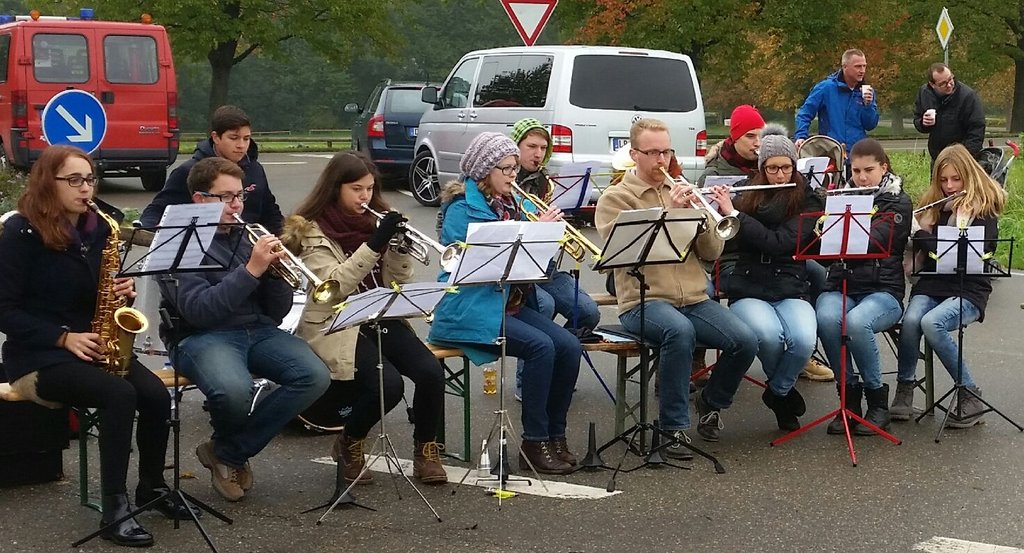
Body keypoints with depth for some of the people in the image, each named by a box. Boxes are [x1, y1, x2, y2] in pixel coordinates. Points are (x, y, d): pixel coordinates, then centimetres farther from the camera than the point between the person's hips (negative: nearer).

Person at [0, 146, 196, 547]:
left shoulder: (98, 229, 8)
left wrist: (124, 292, -8)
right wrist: (64, 337, -21)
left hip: (94, 347, 6)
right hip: (37, 355, -6)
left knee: (156, 394, -21)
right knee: (119, 394, -32)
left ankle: (152, 486, 2)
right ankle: (114, 510, -27)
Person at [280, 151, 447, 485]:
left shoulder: (375, 221, 11)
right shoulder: (312, 231, -5)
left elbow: (398, 280, 11)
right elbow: (334, 285, -19)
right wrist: (375, 243, -26)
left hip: (379, 318, 6)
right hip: (336, 326, -5)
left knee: (431, 371, -19)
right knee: (388, 383, -27)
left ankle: (425, 450, 1)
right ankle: (349, 445, 0)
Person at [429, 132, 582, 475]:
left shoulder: (510, 204, 13)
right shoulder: (463, 208, -9)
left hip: (510, 301, 7)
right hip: (471, 308, -7)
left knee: (570, 347, -13)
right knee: (540, 346, -27)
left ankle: (555, 435, -2)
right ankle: (533, 443, -18)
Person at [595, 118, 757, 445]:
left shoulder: (682, 193, 18)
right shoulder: (615, 199, 4)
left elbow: (711, 253, 11)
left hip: (694, 299, 5)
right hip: (644, 301, -5)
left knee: (745, 341, -20)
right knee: (680, 331, -38)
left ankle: (711, 402, 11)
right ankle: (674, 426, -22)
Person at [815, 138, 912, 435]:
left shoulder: (898, 202, 2)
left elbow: (871, 242, -15)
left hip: (882, 290, -3)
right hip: (841, 286, 3)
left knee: (856, 322, -36)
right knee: (826, 319, -33)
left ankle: (878, 399, -14)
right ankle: (850, 395, -14)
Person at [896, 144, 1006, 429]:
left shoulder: (984, 208, -1)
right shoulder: (933, 205, 14)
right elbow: (917, 246, 15)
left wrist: (923, 235, -15)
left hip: (968, 290, -4)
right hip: (931, 285, 4)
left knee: (931, 323, -34)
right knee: (910, 320, -31)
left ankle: (970, 396, -21)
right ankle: (904, 391, -16)